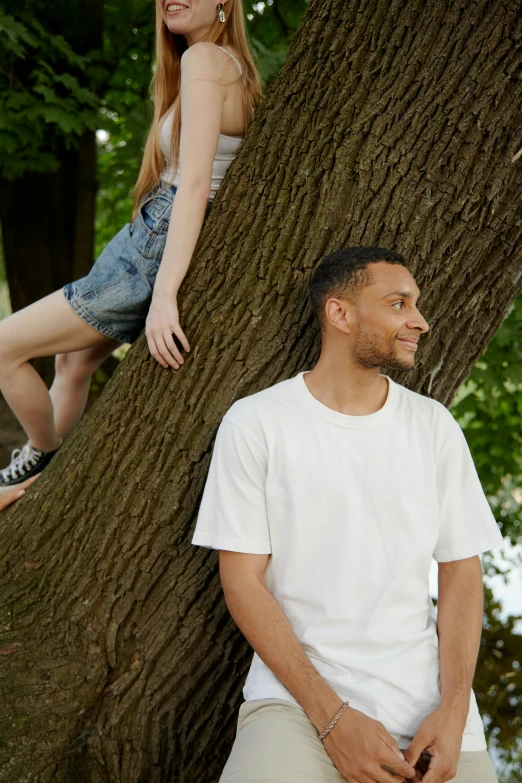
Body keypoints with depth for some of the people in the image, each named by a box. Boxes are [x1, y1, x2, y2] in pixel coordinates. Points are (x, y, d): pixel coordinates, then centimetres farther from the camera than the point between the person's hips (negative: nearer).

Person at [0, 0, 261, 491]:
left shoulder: (204, 59, -18)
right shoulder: (231, 64, 10)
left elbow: (195, 185, -26)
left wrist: (164, 294, -30)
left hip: (158, 257, -10)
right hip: (154, 244, 10)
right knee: (74, 359, 28)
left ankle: (42, 459, 22)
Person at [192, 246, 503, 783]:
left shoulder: (434, 426, 7)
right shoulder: (255, 423, -2)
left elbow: (461, 572, 7)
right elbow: (243, 582, -4)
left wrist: (453, 710, -8)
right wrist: (333, 718, -13)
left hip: (427, 696, 3)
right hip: (298, 694, -3)